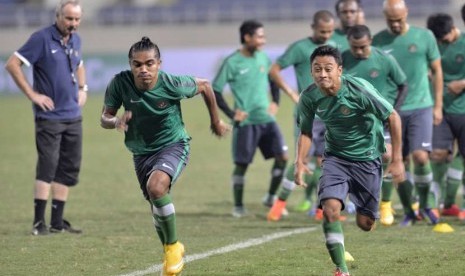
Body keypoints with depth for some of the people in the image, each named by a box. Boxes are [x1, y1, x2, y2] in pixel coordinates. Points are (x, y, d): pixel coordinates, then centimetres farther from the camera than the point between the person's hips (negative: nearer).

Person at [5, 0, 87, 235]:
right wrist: (32, 94, -14)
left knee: (69, 168, 7)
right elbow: (12, 64, -14)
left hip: (73, 116, 7)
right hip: (49, 116, -7)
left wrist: (82, 88, 14)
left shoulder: (75, 40, 10)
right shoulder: (41, 39, -12)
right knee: (47, 167, -10)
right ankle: (39, 223, -8)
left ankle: (57, 222, 14)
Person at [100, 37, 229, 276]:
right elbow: (104, 119, -8)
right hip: (141, 151, 4)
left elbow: (204, 86, -2)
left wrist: (216, 121, 10)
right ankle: (171, 256, 40)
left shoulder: (172, 84, -23)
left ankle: (173, 246, -11)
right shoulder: (120, 83, -19)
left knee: (156, 186, -32)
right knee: (157, 208, 12)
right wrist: (116, 121, -33)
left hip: (174, 144, -4)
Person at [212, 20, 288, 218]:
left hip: (266, 118, 5)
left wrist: (275, 102, 11)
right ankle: (238, 206, 14)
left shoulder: (263, 57, 6)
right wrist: (231, 113, -12)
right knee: (241, 164, 0)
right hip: (246, 122, -5)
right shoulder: (232, 62, -10)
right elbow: (214, 90, -8)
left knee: (282, 156, -4)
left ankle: (271, 198, 11)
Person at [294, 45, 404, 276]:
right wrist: (300, 162, -12)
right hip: (335, 157, 2)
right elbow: (306, 132, 5)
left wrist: (397, 160, -13)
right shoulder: (309, 97, -13)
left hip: (367, 158, -2)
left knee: (365, 224, 2)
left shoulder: (359, 90, -24)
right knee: (330, 208, -23)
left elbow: (393, 117, -13)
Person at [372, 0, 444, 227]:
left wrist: (438, 106, 5)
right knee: (399, 163, 2)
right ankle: (408, 212, 16)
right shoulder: (378, 41, 2)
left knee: (420, 157, -14)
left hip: (421, 107, -1)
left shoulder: (424, 36, 1)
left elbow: (437, 71, 8)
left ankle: (424, 204, 8)